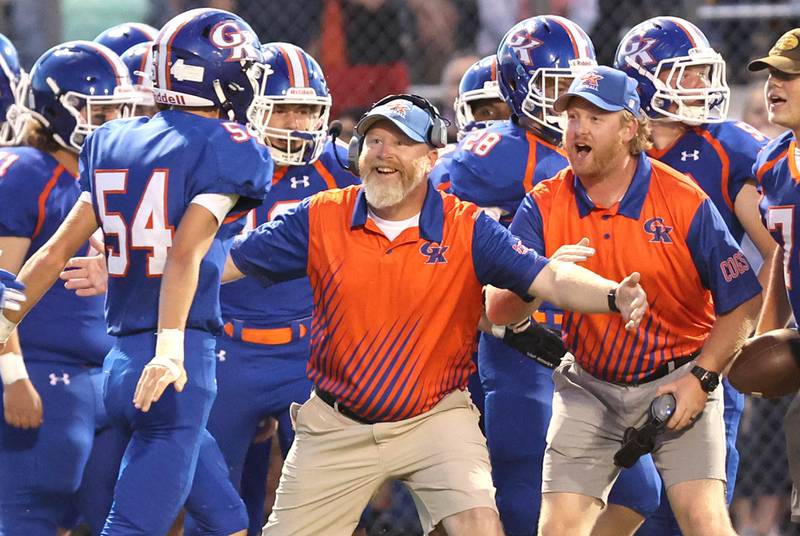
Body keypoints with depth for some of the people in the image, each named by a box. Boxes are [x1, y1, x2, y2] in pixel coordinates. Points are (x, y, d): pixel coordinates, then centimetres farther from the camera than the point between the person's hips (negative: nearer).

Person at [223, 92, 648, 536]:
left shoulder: (467, 229, -7)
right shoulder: (319, 219, -3)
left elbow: (549, 278, -18)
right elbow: (231, 262, 1)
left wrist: (614, 296, -35)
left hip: (434, 419, -2)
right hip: (338, 427, 2)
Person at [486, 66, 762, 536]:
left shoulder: (684, 201, -12)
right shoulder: (545, 206, -5)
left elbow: (742, 302, -6)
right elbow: (498, 311, -11)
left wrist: (701, 378, -14)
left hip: (677, 382, -2)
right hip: (590, 387, 3)